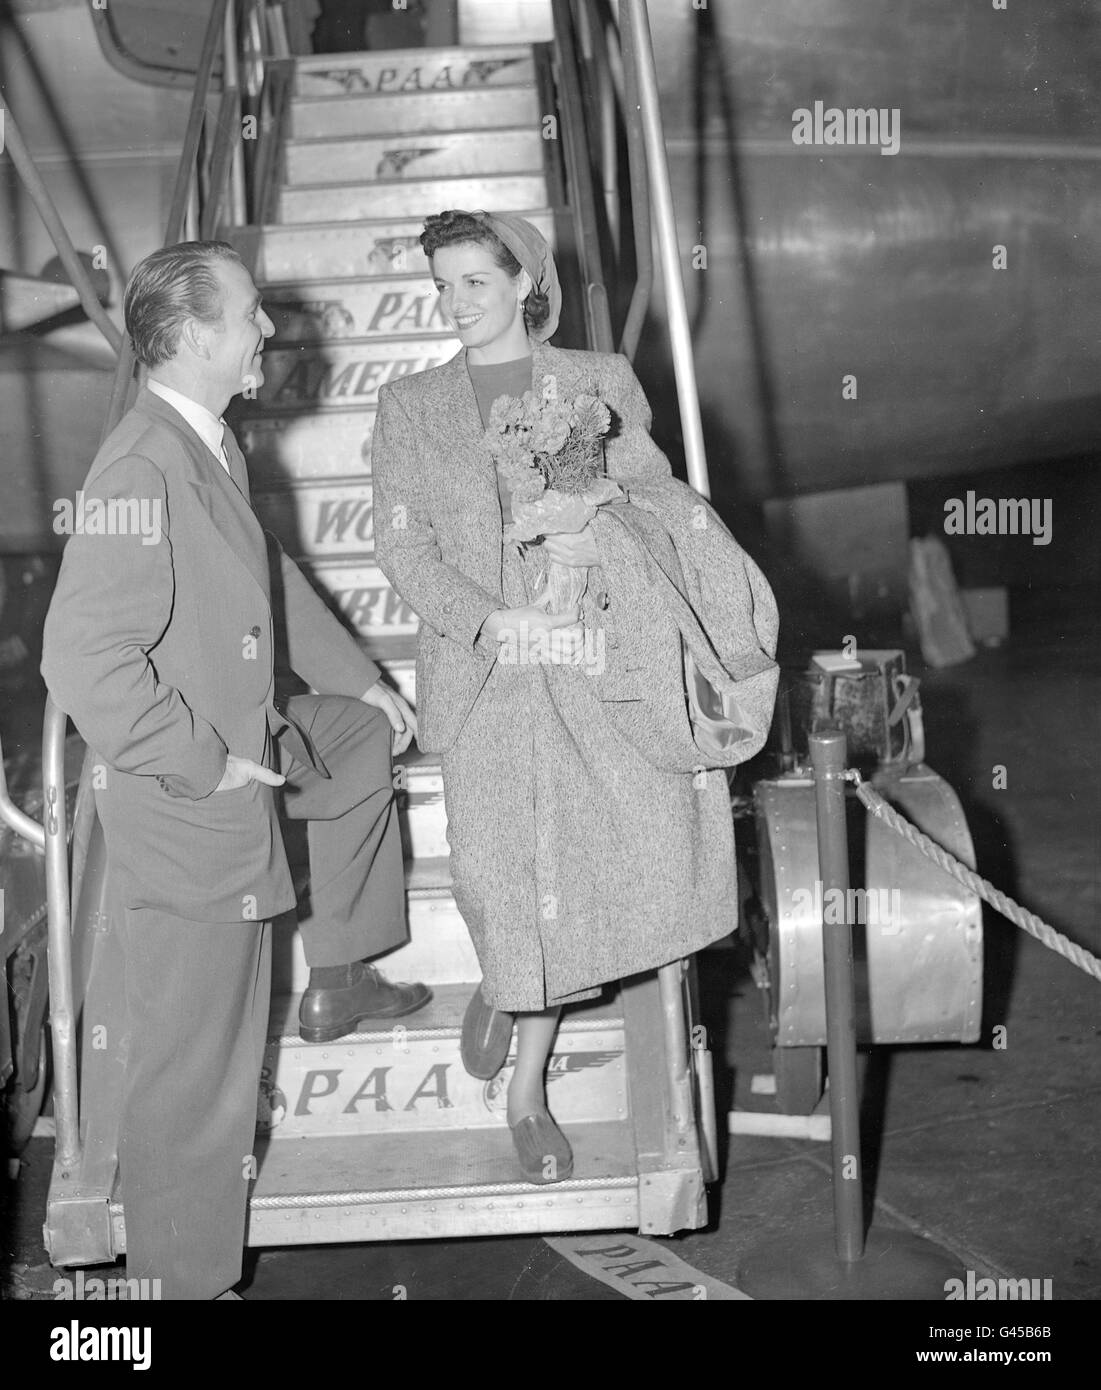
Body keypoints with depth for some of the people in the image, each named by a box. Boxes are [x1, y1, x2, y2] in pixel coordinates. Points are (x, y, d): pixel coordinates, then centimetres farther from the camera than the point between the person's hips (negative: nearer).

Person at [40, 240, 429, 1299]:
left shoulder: (213, 448, 5)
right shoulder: (140, 470, -26)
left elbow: (271, 574, 22)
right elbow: (82, 658, -33)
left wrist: (358, 679, 24)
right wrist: (208, 764, -24)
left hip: (251, 750, 10)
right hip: (184, 811, -10)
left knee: (366, 738, 31)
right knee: (197, 1069, 2)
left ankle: (337, 982, 41)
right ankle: (187, 1276, 20)